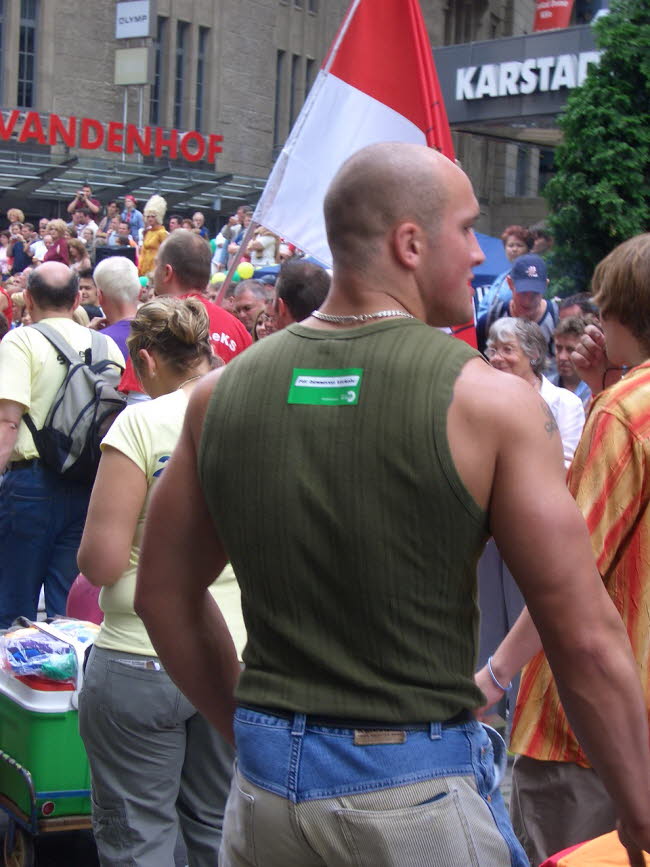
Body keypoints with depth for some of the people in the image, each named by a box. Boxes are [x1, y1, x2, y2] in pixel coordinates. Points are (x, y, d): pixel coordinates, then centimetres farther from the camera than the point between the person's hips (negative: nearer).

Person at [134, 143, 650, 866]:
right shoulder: (489, 404, -13)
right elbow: (587, 640, -12)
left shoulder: (221, 393, 0)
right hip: (420, 788, -3)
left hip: (266, 780, 3)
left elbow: (164, 596, 9)